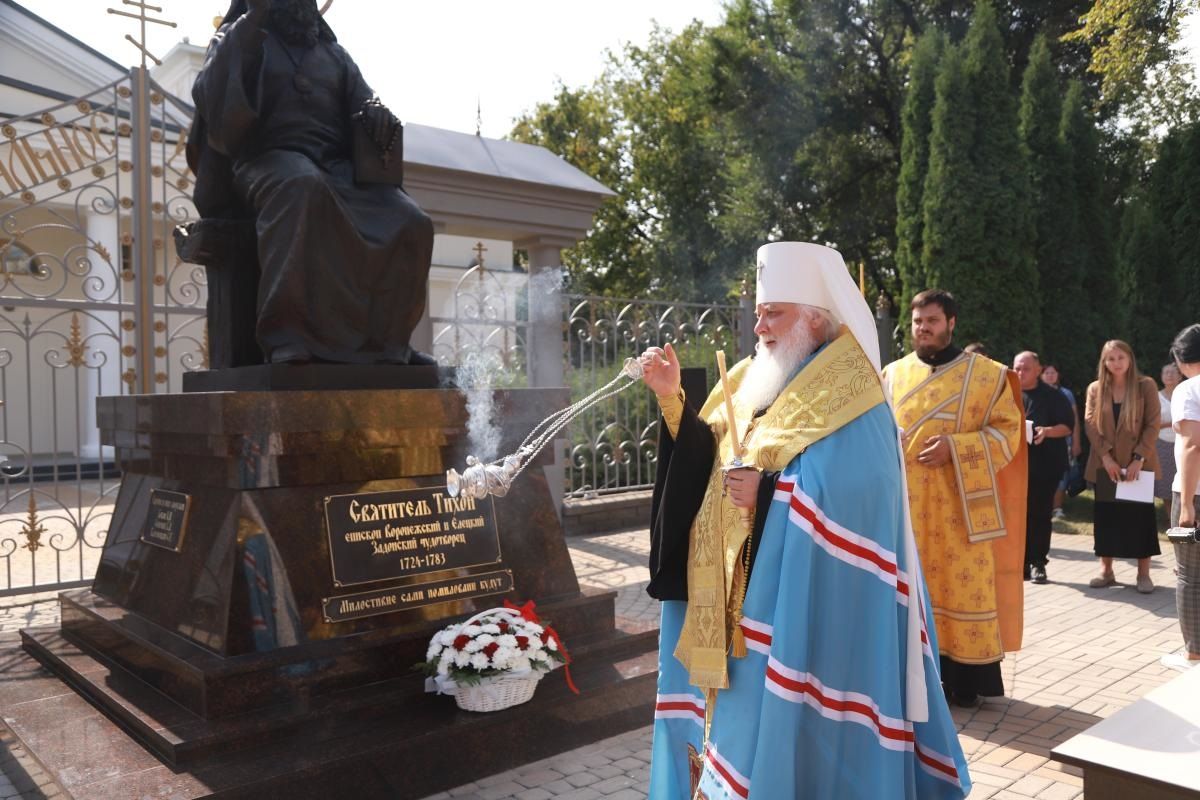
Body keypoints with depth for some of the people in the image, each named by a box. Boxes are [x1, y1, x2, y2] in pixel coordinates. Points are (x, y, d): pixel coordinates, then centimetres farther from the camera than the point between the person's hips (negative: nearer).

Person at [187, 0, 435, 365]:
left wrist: (378, 112, -5)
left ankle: (384, 341, -14)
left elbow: (363, 104, 20)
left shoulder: (334, 53, 29)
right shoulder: (237, 37, 18)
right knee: (303, 188, -41)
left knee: (411, 223, -22)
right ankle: (288, 336, -45)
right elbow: (211, 95, -1)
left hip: (338, 167, 4)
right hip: (271, 159, -4)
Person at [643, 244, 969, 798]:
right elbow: (709, 463, 9)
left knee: (781, 731, 2)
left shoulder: (848, 406, -14)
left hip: (807, 613, -7)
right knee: (742, 722, 17)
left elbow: (858, 505, -23)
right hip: (746, 604, 8)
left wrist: (767, 495, -24)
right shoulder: (763, 383, 10)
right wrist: (672, 399, -3)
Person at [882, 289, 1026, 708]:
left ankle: (965, 680, 13)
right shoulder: (893, 374, 11)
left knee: (962, 584, 0)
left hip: (959, 504, -3)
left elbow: (1008, 431, -3)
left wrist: (955, 448, -16)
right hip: (906, 505, 3)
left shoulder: (986, 374, 2)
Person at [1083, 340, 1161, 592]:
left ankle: (1143, 574, 8)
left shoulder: (1146, 385, -2)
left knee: (1141, 514, 0)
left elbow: (1153, 425, -6)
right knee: (1105, 516, 5)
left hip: (1138, 463, -2)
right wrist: (1106, 457, -12)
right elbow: (1090, 424, 0)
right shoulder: (1095, 388, 6)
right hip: (1105, 465, 2)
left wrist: (1139, 458, -15)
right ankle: (1106, 571, 14)